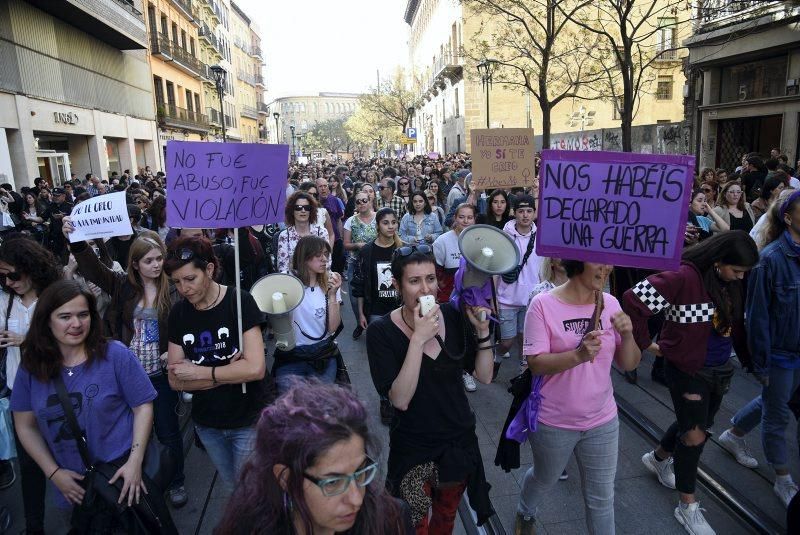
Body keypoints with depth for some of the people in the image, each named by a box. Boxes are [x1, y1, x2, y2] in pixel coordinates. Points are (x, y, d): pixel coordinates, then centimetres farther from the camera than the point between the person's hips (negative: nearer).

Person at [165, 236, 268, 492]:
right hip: (207, 424, 4)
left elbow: (255, 368, -24)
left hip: (247, 421, -4)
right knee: (232, 490, 22)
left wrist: (198, 372, -16)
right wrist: (229, 374, -19)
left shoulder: (239, 302, -16)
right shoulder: (178, 313, -3)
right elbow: (176, 381, -5)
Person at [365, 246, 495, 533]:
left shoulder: (453, 315, -9)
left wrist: (482, 330, -19)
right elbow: (400, 400, -25)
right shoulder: (381, 331, -18)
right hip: (413, 447, -3)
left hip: (459, 440, 4)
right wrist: (418, 339, -32)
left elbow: (484, 376, -4)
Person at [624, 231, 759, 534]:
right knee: (694, 436, 3)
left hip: (720, 370, 7)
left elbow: (735, 321, 15)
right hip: (688, 370, -7)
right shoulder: (684, 277, -24)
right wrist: (645, 343, -19)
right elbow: (634, 300, -29)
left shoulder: (731, 283, -1)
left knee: (697, 426, 23)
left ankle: (658, 459, 50)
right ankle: (688, 507, 22)